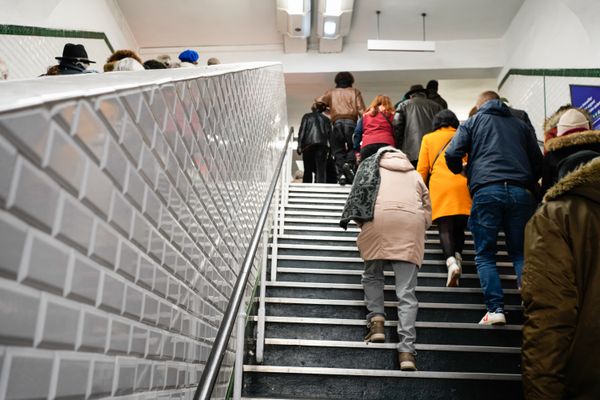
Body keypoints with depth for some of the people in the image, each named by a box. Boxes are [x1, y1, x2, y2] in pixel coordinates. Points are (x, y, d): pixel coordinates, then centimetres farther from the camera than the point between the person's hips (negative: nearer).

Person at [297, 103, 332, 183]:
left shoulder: (307, 116, 13)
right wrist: (328, 148, 7)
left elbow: (302, 131, 2)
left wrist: (299, 146, -2)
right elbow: (329, 134, 9)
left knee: (308, 169, 2)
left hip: (308, 144, -1)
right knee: (321, 169, -5)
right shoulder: (326, 119, 18)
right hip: (322, 145, 1)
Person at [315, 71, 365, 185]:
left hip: (337, 122, 1)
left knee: (338, 150, 5)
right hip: (351, 121, -1)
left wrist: (327, 109, 24)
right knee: (353, 147, 8)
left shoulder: (331, 92, 22)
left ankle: (341, 172, -10)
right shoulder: (355, 92, 20)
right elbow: (361, 110, 6)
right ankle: (349, 163, -20)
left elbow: (318, 102, 9)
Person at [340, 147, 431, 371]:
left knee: (372, 274, 21)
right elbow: (427, 210, 23)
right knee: (406, 292, -2)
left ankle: (377, 320, 3)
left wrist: (362, 224, 27)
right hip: (411, 222, 1)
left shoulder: (370, 166, 28)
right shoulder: (414, 174, 33)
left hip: (379, 217, -1)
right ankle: (406, 351, -10)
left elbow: (358, 198, 16)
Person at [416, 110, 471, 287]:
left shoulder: (428, 138, 18)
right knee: (459, 227, 12)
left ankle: (451, 261, -29)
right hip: (464, 186, 2)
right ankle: (458, 256, -10)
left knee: (445, 229, -8)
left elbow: (422, 169, 12)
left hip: (440, 188, -2)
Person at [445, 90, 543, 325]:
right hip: (521, 192, 3)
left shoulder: (473, 122, 16)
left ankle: (496, 309, -6)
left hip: (486, 191, -2)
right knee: (520, 252, 11)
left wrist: (461, 173, 22)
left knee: (485, 255, 6)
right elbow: (538, 162, 21)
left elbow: (452, 154, 3)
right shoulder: (520, 125, 25)